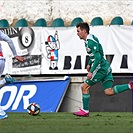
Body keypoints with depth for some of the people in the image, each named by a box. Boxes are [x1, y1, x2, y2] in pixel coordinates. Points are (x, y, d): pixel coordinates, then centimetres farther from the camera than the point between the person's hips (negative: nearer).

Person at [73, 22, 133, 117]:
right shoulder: (90, 39, 14)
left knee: (84, 87, -1)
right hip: (105, 68, 10)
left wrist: (91, 72, -25)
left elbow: (98, 57, -25)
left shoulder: (90, 42, -18)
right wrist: (89, 64, 28)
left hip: (101, 69, -10)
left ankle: (85, 111, 6)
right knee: (109, 92, 5)